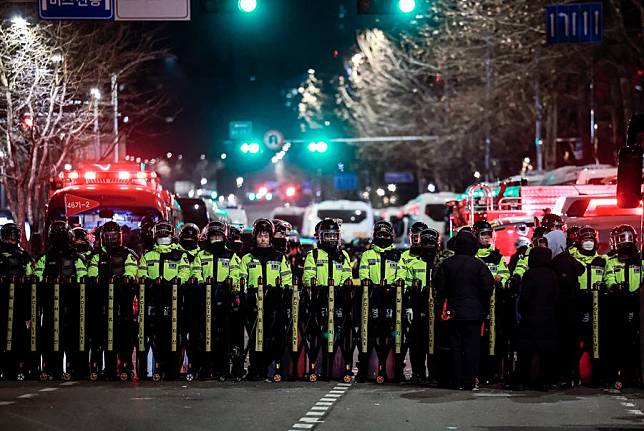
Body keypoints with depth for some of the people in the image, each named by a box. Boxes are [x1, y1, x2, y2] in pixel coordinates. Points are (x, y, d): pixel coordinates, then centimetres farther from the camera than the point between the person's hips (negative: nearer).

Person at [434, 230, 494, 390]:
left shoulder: (447, 264, 1)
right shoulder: (478, 265, -8)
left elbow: (439, 287, 4)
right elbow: (488, 287, -8)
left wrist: (443, 304, 16)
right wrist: (482, 304, 9)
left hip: (453, 312, 3)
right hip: (474, 312, -3)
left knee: (455, 346, 7)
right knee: (471, 346, 1)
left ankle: (457, 381, 8)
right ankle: (470, 381, -1)